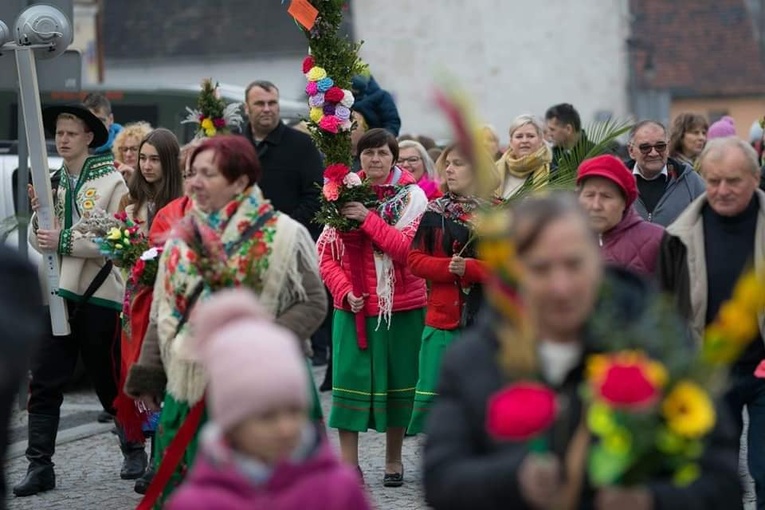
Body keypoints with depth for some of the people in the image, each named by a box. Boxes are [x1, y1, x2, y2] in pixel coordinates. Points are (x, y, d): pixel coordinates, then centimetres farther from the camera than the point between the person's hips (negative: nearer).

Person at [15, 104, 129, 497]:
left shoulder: (113, 182, -8)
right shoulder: (53, 181, 10)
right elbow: (40, 243, 12)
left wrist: (64, 242, -18)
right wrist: (38, 211, -7)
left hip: (100, 295, -5)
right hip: (58, 292, 5)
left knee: (110, 381, 8)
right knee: (44, 383, -1)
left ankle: (133, 450, 28)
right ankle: (40, 466, 2)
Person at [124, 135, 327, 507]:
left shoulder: (282, 236, -6)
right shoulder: (182, 238, 10)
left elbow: (313, 303, -7)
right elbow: (163, 313, 14)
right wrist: (148, 373, 8)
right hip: (193, 389, 5)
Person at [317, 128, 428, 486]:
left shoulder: (412, 196, -2)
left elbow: (409, 248, -16)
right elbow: (326, 254, 3)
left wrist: (368, 219, -22)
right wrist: (345, 291, -11)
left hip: (402, 306, -1)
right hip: (355, 305, 1)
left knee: (397, 381, 8)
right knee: (350, 379, -3)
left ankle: (393, 460, 22)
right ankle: (349, 465, 2)